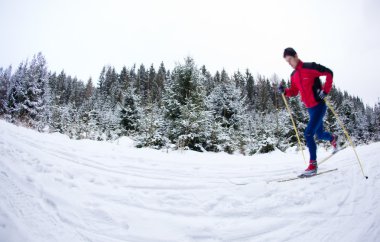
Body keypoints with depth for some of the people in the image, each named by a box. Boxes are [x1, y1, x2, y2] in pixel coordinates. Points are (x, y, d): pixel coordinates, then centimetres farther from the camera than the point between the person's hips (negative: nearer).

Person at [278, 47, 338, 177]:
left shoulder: (310, 67, -13)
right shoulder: (293, 75, 9)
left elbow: (329, 73, -9)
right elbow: (294, 92, 14)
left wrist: (325, 90, -18)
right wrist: (284, 91, -6)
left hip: (319, 106, -7)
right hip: (310, 108, 7)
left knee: (308, 133, -16)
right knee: (319, 134, 20)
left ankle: (313, 165, -6)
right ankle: (333, 138, 54)